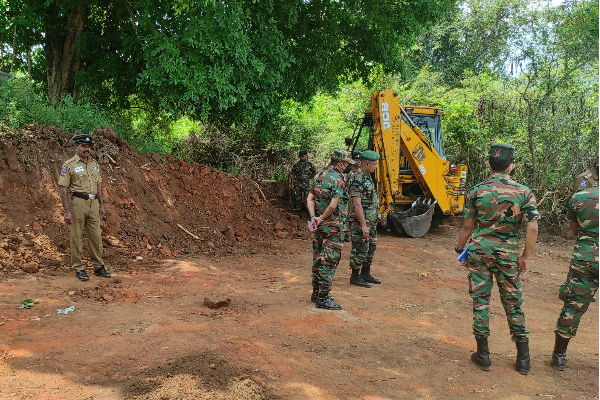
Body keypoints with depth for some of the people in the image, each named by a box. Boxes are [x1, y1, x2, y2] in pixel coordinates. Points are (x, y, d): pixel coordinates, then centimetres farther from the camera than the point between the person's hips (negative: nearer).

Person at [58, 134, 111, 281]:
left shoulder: (94, 164, 12)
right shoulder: (69, 165, -5)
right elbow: (64, 189, -8)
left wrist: (101, 205, 12)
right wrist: (67, 211, -14)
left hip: (93, 203, 5)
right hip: (77, 203, -5)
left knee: (96, 237, 9)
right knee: (77, 237, 2)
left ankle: (98, 267, 18)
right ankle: (79, 269, 12)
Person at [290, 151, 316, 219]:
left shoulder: (309, 164, 2)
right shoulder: (296, 165, 7)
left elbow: (314, 172, 15)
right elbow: (292, 174, 9)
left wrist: (309, 178, 9)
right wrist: (292, 184, 3)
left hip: (306, 184, -2)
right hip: (297, 184, 3)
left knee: (307, 199, -5)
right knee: (297, 198, 8)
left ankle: (308, 214, 0)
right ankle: (299, 213, 18)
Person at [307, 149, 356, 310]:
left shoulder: (319, 175, 9)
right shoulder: (338, 180, -16)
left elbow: (310, 199, 6)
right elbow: (333, 206, -24)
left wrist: (314, 217, -3)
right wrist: (322, 219, -10)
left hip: (320, 225, 9)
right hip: (332, 226, -8)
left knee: (318, 258, 16)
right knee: (329, 261, -3)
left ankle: (316, 292, 27)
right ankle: (323, 298, 0)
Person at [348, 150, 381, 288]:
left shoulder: (367, 178, 14)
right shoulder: (357, 180, -19)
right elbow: (357, 204, -23)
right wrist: (363, 225, -24)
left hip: (371, 221, 10)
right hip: (361, 222, -10)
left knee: (371, 247, 16)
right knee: (360, 249, -2)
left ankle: (366, 274, 27)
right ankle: (355, 276, 9)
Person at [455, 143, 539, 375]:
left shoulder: (476, 191, -3)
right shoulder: (524, 192, -3)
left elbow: (467, 226, 0)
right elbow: (532, 228, -8)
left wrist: (460, 248, 14)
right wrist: (526, 257, 2)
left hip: (479, 252, -1)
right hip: (508, 255, 1)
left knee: (480, 301, 7)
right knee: (513, 303, 12)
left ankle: (483, 355, 13)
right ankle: (523, 359, 20)